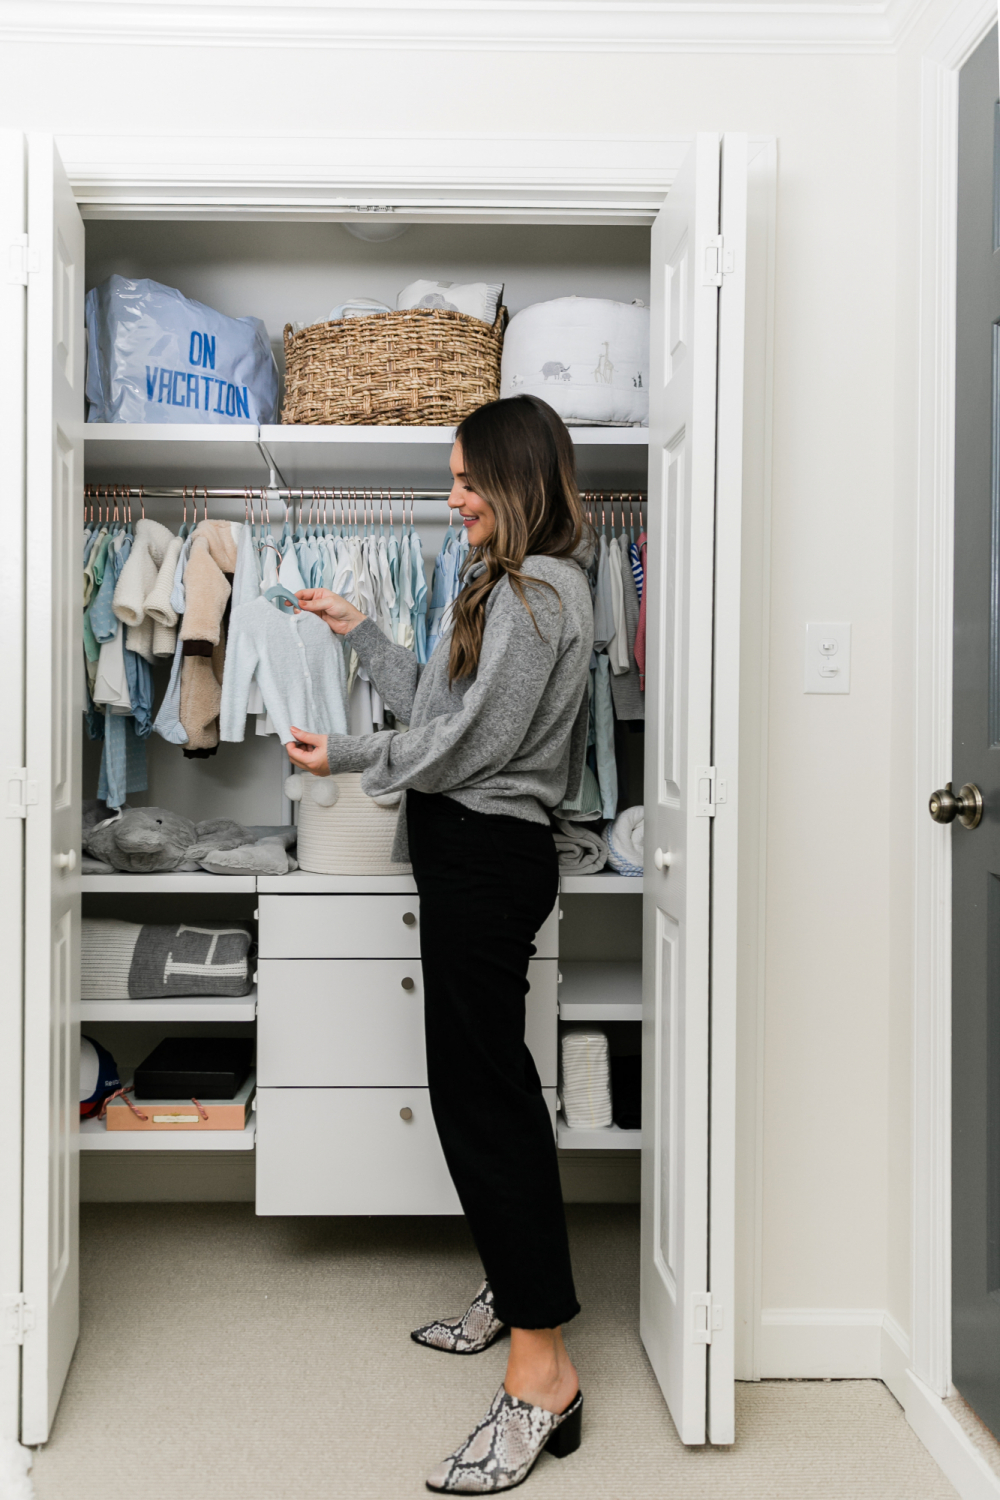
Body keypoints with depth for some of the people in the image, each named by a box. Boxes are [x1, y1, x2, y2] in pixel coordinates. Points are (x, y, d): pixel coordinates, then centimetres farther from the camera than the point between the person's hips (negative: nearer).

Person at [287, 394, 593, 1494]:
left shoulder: (538, 590, -14)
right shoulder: (511, 586, 18)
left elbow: (468, 742, -18)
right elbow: (433, 702, 20)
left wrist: (346, 756, -6)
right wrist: (357, 631, 20)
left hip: (487, 859, -11)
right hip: (474, 854, 11)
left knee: (477, 1092, -10)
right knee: (490, 1079, 17)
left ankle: (541, 1369, -5)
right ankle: (520, 1285, 33)